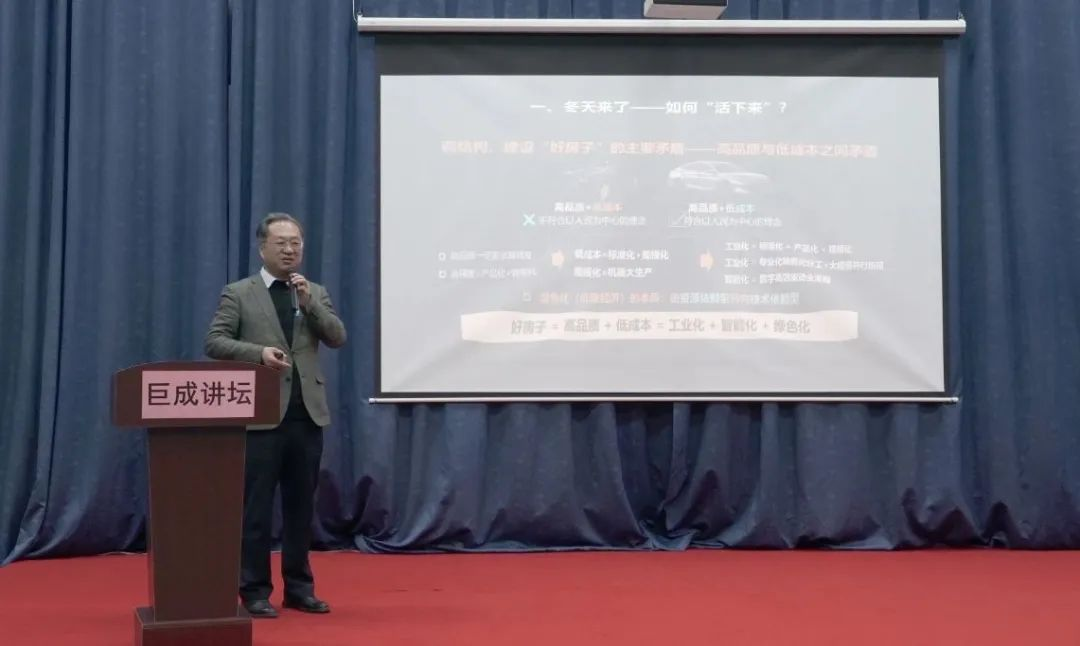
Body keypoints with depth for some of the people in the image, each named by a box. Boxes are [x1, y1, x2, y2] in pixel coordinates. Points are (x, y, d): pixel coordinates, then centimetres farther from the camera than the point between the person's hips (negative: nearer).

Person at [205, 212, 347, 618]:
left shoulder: (315, 293, 14)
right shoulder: (238, 294, 3)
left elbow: (338, 339, 2)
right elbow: (215, 342, -5)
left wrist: (309, 303, -10)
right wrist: (258, 351, -19)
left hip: (307, 414, 4)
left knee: (301, 505, 9)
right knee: (257, 506, 0)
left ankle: (299, 587, 18)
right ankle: (255, 591, 7)